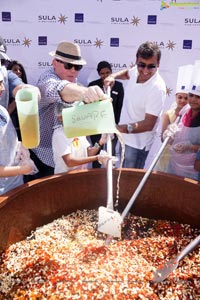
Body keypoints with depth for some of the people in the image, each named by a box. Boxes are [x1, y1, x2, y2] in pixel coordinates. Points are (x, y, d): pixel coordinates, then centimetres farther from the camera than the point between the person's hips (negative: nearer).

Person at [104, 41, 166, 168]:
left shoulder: (157, 88, -27)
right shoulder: (136, 71, -7)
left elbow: (149, 124, -27)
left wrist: (124, 128, -42)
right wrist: (113, 76, 0)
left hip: (138, 142, -7)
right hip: (124, 136, 7)